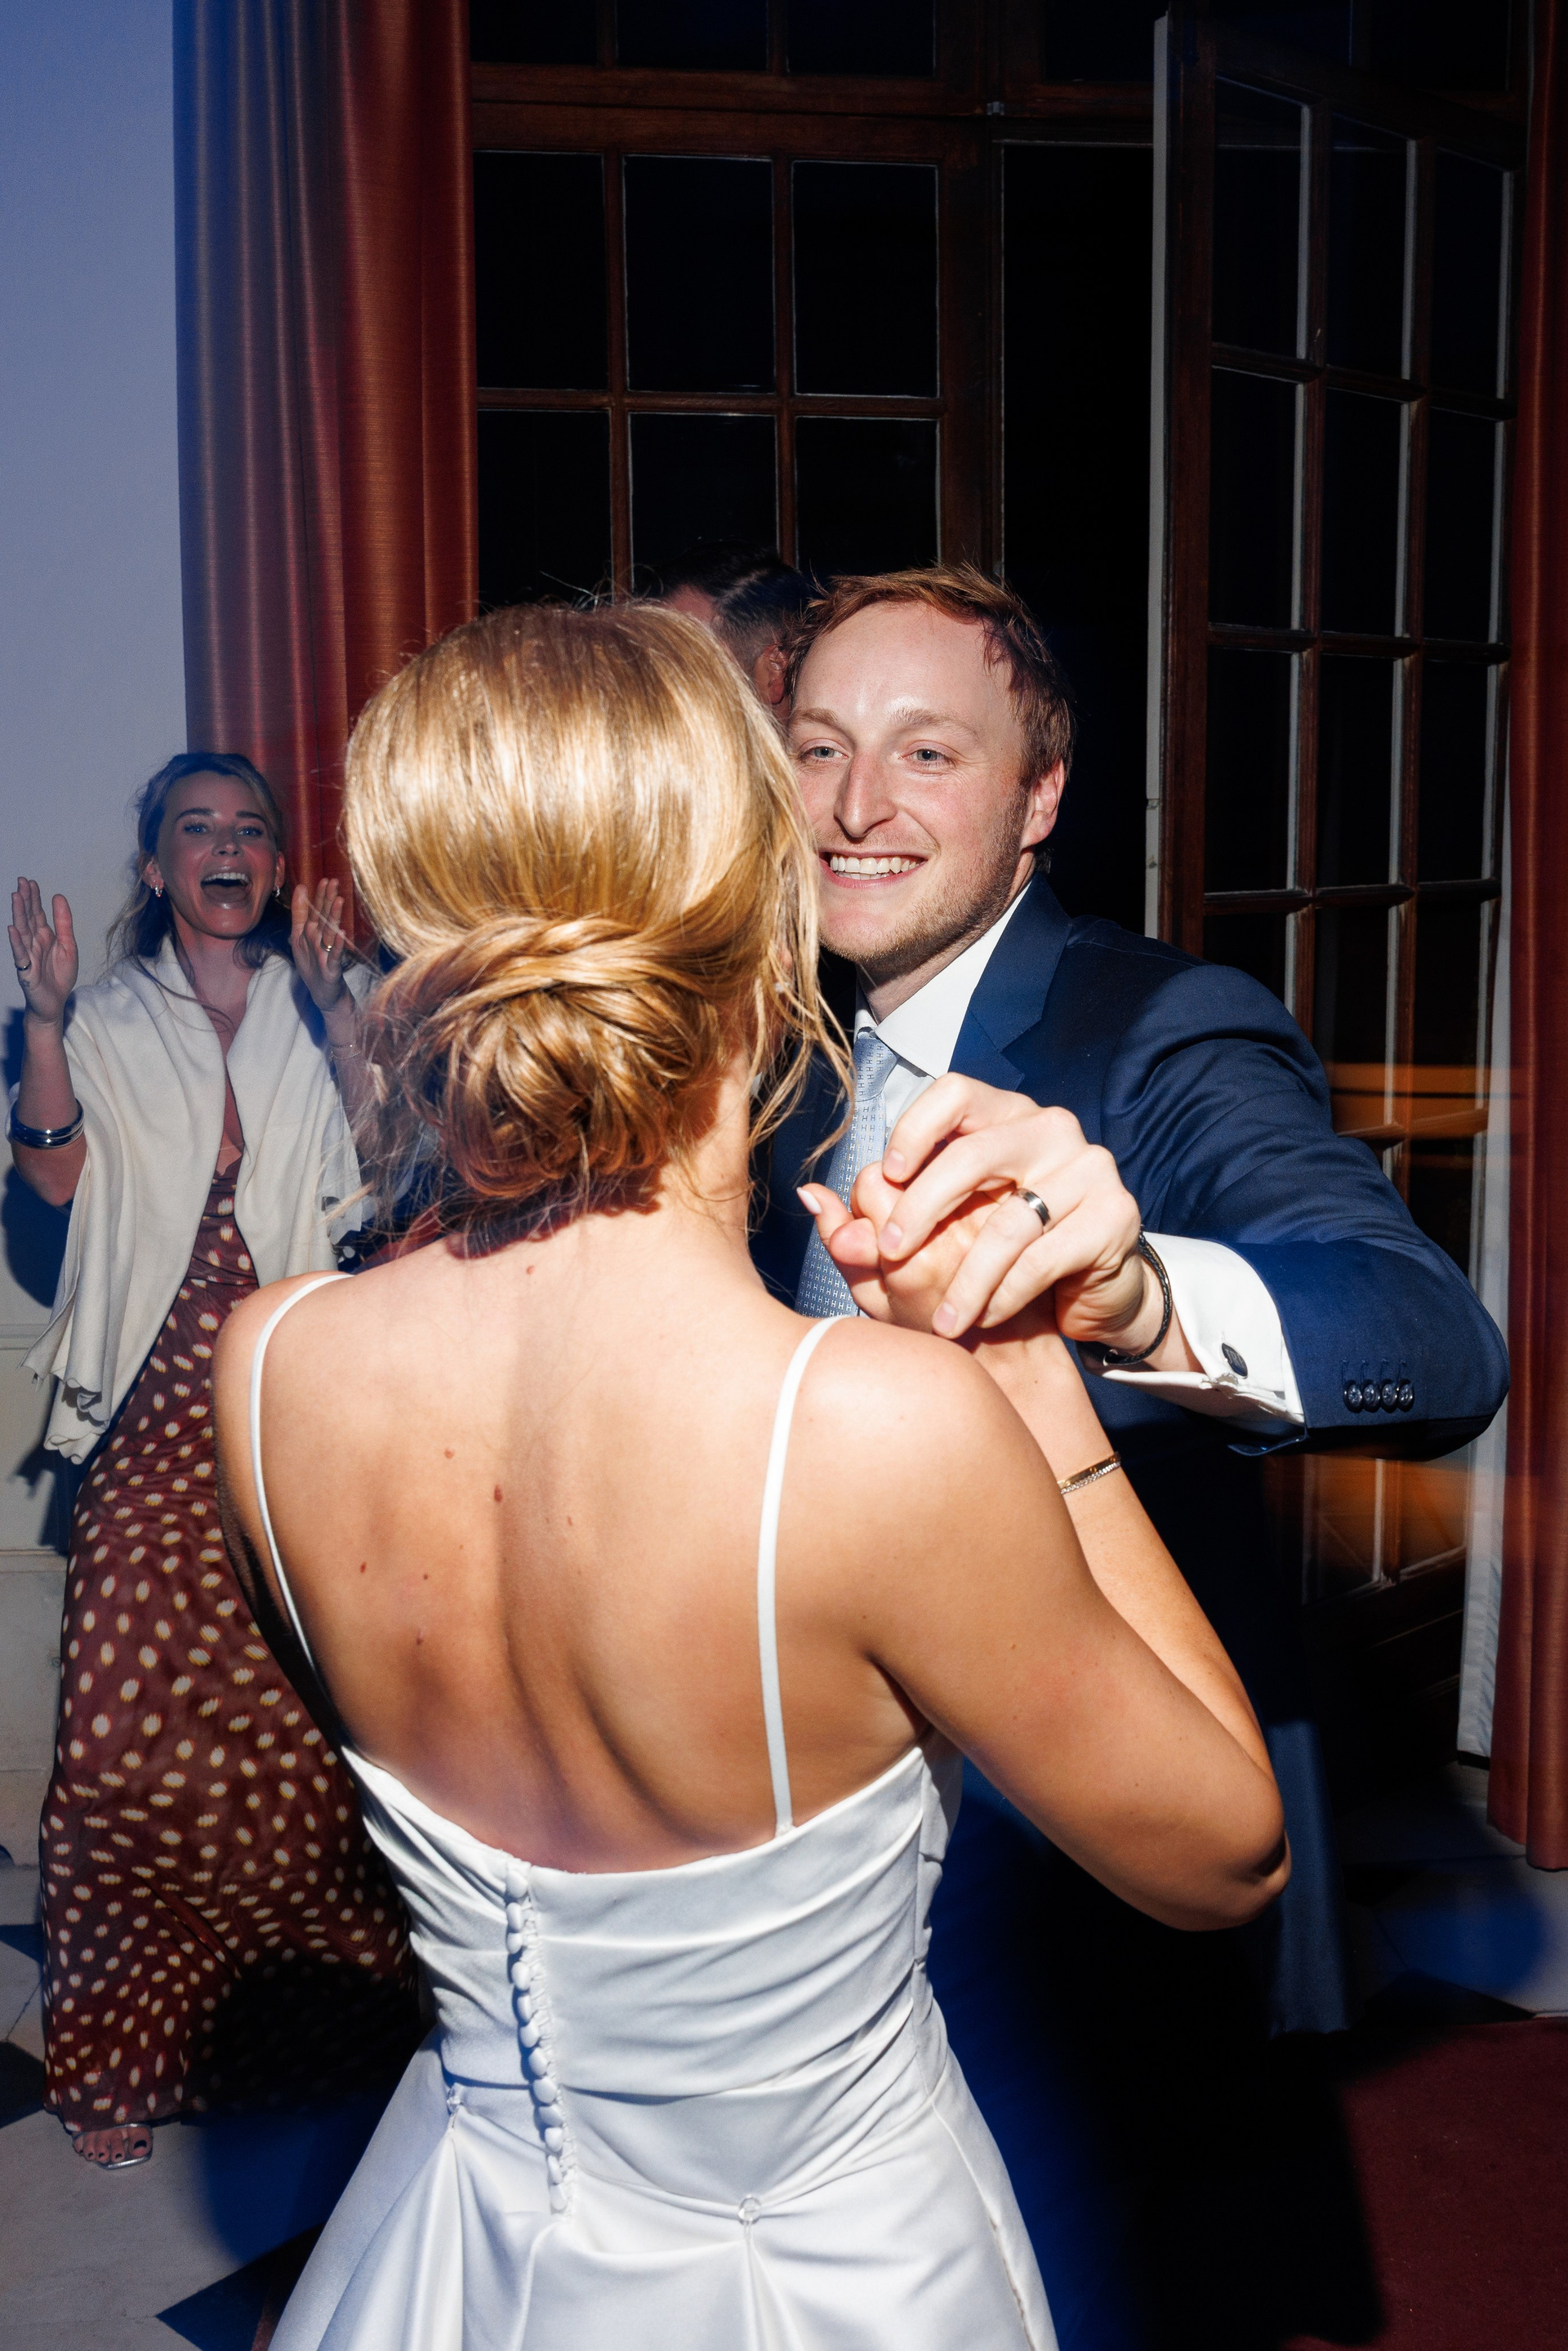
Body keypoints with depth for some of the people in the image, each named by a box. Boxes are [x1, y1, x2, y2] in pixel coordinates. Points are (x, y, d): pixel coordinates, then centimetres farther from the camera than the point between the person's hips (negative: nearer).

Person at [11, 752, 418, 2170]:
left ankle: (324, 2008, 18)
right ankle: (123, 2052, 11)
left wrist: (333, 998, -15)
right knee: (135, 1719, -3)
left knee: (312, 1714, 1)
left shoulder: (318, 1009, 13)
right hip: (163, 1407, 0)